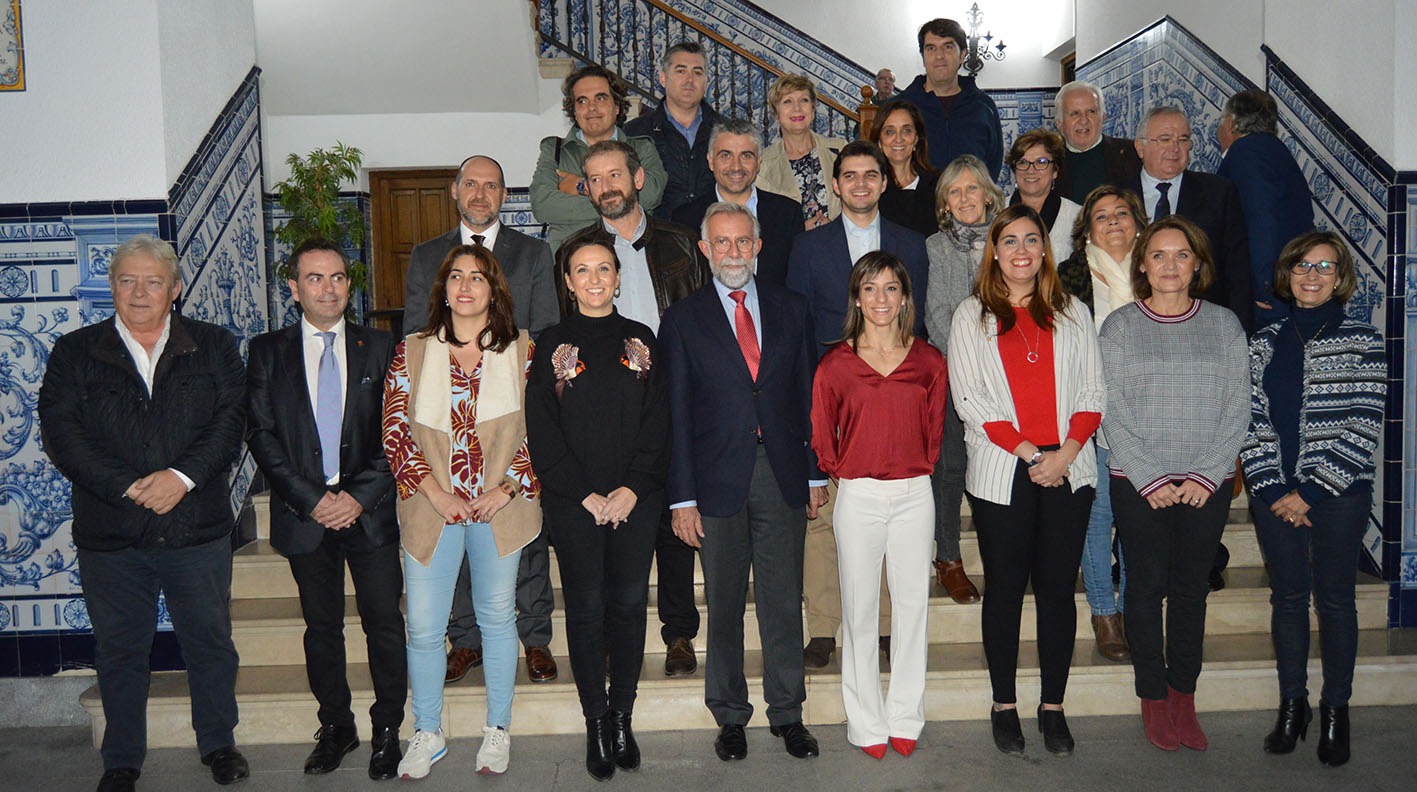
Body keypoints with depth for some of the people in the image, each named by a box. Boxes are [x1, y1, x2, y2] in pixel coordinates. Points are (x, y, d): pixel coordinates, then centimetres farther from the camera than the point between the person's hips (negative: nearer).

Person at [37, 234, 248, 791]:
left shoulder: (213, 347, 5)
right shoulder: (74, 353, 4)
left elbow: (231, 420, -4)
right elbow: (61, 432, -5)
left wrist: (183, 475, -18)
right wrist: (127, 488, -17)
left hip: (198, 528, 0)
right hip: (109, 534, 0)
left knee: (210, 641, 11)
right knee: (119, 650, 12)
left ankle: (218, 744, 30)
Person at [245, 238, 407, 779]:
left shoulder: (379, 348, 5)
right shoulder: (267, 351, 5)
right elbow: (261, 435, -1)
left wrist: (360, 496, -10)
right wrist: (310, 499, -11)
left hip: (370, 510, 0)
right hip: (303, 510, 1)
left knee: (385, 624, 2)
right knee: (322, 627, 11)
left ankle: (388, 730, 17)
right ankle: (336, 728, 26)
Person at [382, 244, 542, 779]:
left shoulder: (521, 350, 2)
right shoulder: (411, 353, 4)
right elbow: (395, 432, 0)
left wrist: (506, 488, -10)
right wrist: (437, 493, -9)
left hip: (500, 509, 0)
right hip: (432, 510, 1)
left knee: (497, 617, 11)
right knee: (423, 628, 3)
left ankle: (497, 729, 26)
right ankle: (427, 734, 22)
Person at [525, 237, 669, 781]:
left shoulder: (640, 341, 7)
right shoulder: (552, 346, 3)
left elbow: (657, 425, 3)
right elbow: (542, 435, -1)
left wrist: (631, 490, -8)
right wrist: (586, 496, -9)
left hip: (636, 500, 1)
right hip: (573, 502, -1)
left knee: (629, 605, 4)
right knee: (586, 609, 3)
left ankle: (622, 718, 17)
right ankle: (596, 723, 14)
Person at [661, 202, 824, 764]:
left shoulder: (789, 310, 8)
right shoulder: (683, 319, 1)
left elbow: (808, 395, 10)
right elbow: (676, 414, -1)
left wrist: (817, 474, 6)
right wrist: (682, 496, -6)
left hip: (782, 476, 2)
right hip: (718, 479, -1)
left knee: (784, 601, 8)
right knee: (724, 606, 9)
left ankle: (787, 712, 23)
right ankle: (730, 716, 24)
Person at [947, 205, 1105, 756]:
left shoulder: (1072, 314, 13)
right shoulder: (972, 316, 6)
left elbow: (1093, 391, 8)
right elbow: (969, 398, -2)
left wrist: (1067, 451, -9)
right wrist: (1027, 452, -10)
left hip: (1067, 471, 2)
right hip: (1002, 473, -1)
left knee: (1058, 589, 5)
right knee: (1005, 588, 5)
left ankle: (1053, 706, 17)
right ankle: (1004, 706, 17)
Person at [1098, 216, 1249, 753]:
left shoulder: (1224, 325, 6)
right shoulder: (1120, 326, 1)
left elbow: (1237, 410, 3)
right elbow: (1111, 412, -4)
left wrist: (1207, 475, -7)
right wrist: (1150, 478, -10)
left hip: (1207, 484, 2)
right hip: (1138, 485, -1)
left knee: (1191, 588, 8)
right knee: (1147, 587, 5)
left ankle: (1184, 696, 21)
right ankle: (1153, 698, 18)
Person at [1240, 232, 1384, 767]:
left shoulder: (1362, 341, -2)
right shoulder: (1266, 341, 7)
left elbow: (1363, 426, -8)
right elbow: (1252, 419, 4)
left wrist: (1309, 492, -12)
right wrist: (1271, 488, -8)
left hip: (1338, 491, -2)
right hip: (1274, 492, 3)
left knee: (1334, 598, 4)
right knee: (1288, 596, 9)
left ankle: (1335, 711, 18)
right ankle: (1292, 705, 21)